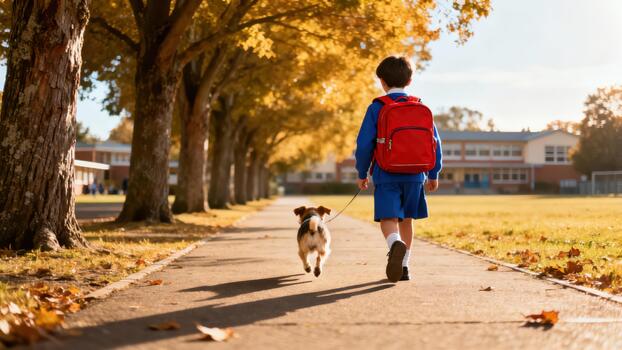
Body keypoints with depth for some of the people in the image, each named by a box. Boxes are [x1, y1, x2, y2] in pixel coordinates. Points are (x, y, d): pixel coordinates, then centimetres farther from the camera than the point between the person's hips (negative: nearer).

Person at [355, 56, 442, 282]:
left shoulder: (377, 108, -4)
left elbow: (364, 143, -7)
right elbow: (434, 142, 7)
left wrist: (362, 173, 5)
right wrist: (433, 174, 15)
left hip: (386, 175, -3)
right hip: (414, 175, 4)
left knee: (388, 219, -5)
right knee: (406, 220, 16)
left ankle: (396, 244, -37)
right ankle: (403, 267, 20)